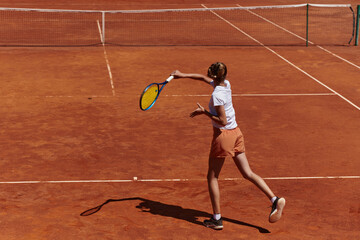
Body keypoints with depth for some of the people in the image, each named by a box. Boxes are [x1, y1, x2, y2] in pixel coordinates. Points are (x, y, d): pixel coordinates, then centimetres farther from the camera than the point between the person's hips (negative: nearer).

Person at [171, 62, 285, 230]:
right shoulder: (225, 84, 4)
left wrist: (204, 112, -14)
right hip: (236, 133, 8)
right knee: (248, 173, 9)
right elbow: (203, 78, 20)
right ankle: (275, 200, -4)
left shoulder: (217, 95, -20)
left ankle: (217, 219, 8)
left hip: (223, 135, -8)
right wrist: (184, 75, 24)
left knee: (212, 177, 5)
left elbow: (223, 121, -20)